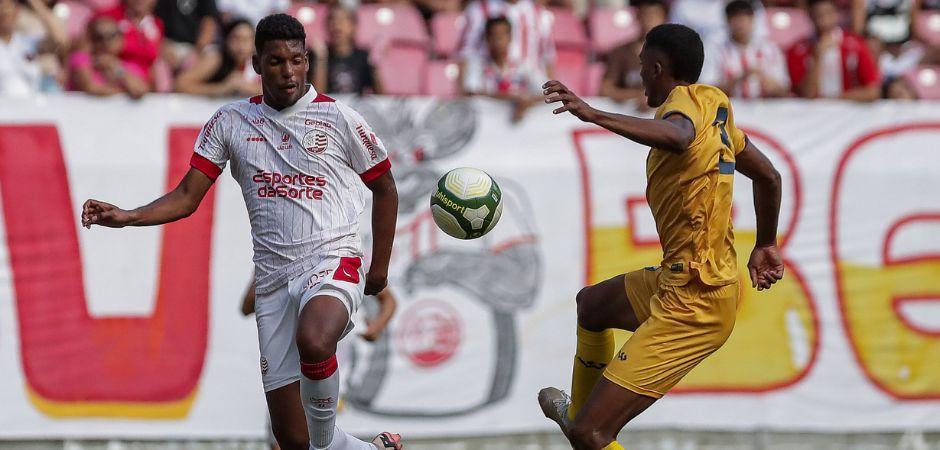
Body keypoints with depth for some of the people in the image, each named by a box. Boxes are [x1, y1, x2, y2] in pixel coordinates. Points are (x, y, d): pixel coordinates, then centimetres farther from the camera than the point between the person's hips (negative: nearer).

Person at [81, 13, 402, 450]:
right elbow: (187, 196, 6)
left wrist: (379, 268, 9)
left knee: (313, 342, -40)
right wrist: (127, 216, -10)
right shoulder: (231, 120, 8)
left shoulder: (338, 118, 1)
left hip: (332, 262, -4)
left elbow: (384, 189, 12)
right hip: (273, 278, 4)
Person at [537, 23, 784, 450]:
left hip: (694, 305, -11)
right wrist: (765, 247, 34)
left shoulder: (685, 101, -19)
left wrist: (594, 115, -48)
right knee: (591, 304, 39)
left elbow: (678, 135, -46)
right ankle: (579, 412, 59)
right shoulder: (715, 104, 9)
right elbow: (767, 175, 21)